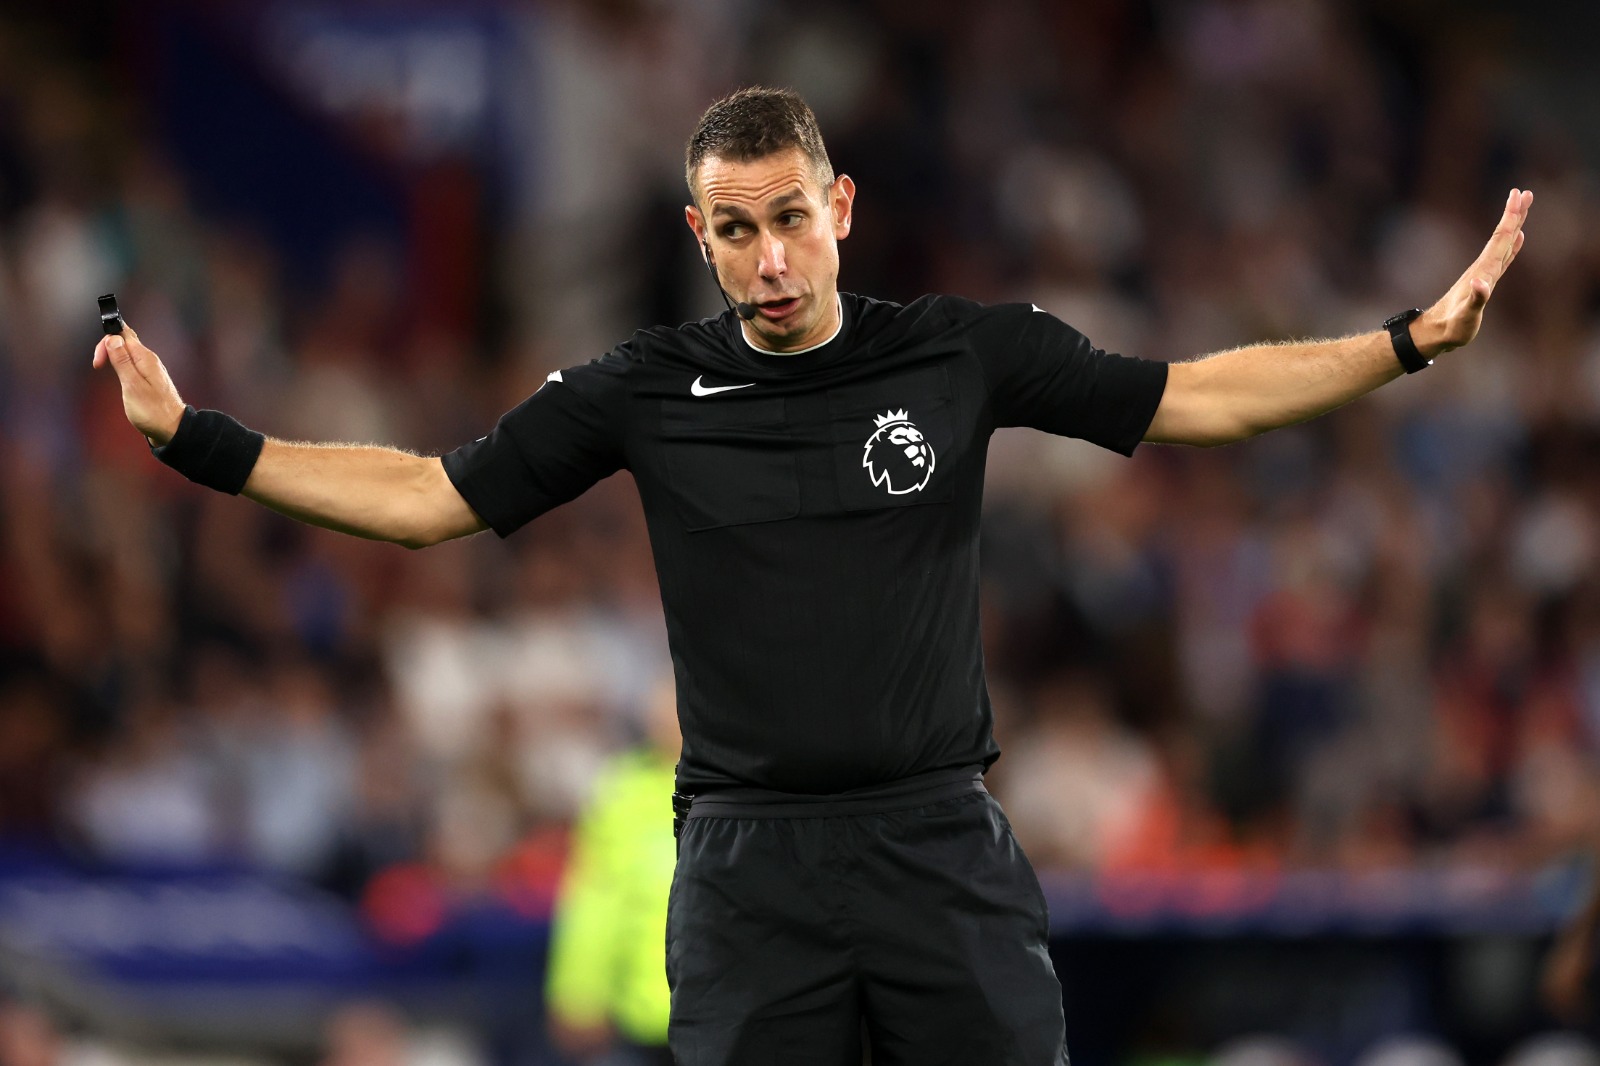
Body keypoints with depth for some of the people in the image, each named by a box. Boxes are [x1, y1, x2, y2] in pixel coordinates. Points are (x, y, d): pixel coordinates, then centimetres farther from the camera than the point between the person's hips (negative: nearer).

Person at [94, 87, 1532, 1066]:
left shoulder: (964, 354, 3)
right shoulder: (649, 392, 4)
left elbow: (1195, 401, 5)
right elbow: (431, 496, 7)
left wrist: (1417, 338, -3)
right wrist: (197, 439, 0)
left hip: (945, 851, 0)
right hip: (750, 868, 0)